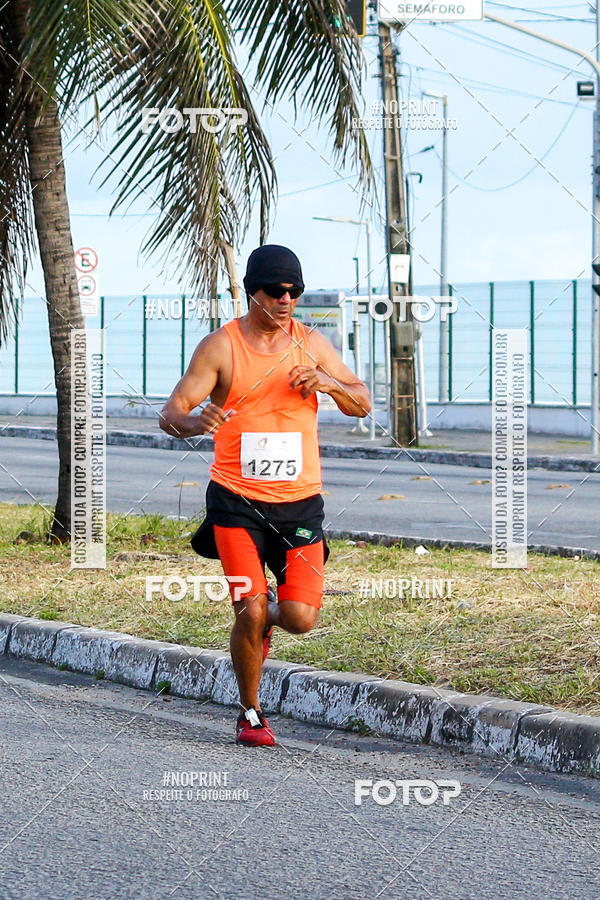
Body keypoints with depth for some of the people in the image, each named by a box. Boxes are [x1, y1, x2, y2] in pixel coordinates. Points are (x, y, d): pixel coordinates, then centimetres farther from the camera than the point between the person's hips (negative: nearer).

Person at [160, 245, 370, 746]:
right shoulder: (221, 347, -2)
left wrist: (329, 382, -10)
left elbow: (363, 405, 11)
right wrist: (193, 423, -32)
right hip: (236, 501, -3)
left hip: (300, 502, 3)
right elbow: (172, 413, -7)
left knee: (301, 619, -7)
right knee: (250, 611, -13)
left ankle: (265, 613, 31)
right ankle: (250, 714, 11)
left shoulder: (311, 344, 8)